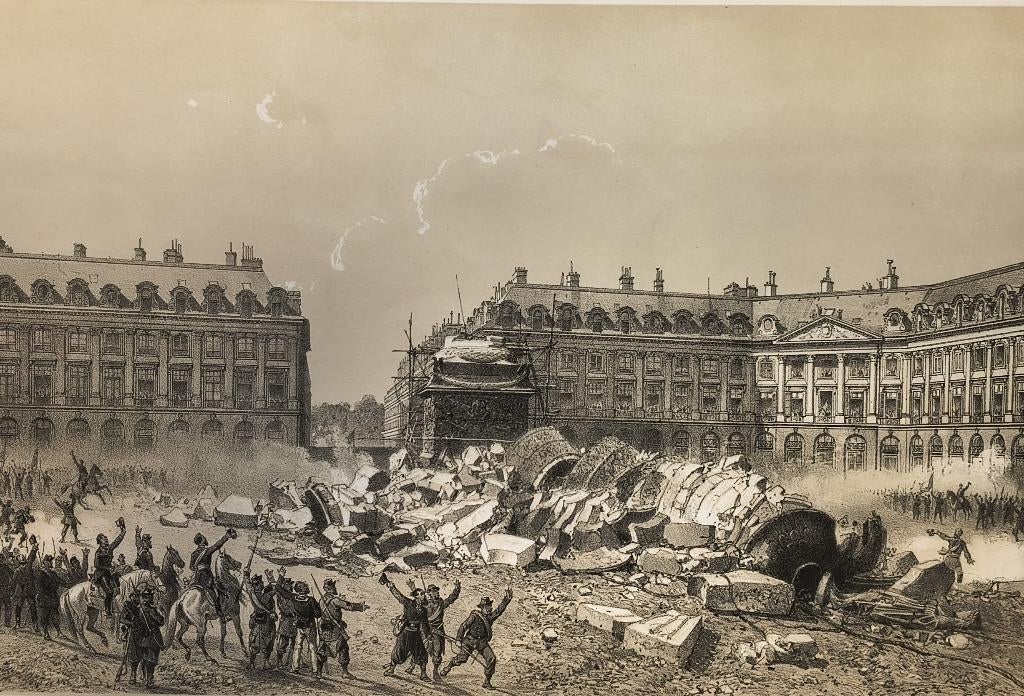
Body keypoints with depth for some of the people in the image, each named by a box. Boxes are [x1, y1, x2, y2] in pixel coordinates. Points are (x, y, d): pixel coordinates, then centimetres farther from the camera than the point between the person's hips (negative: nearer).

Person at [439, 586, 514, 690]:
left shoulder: (490, 616, 5)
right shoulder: (474, 616, -12)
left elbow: (500, 609, -1)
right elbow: (463, 626, -11)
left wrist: (507, 599, -13)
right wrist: (458, 640, -14)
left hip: (482, 642, 5)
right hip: (470, 641, -5)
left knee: (491, 659, -9)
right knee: (461, 659, -4)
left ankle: (486, 682, 0)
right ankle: (447, 667, 28)